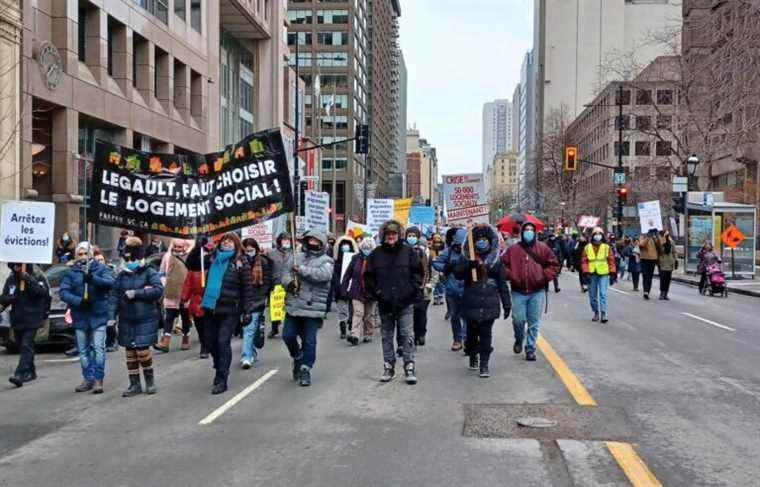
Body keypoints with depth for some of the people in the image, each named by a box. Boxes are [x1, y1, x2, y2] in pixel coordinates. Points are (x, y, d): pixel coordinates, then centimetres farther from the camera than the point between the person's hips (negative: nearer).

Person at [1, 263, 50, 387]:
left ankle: (20, 375, -20)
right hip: (17, 320, 6)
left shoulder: (37, 276, -3)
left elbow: (41, 291, -18)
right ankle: (30, 372, 27)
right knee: (22, 347, 14)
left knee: (26, 346, -14)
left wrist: (28, 279, -26)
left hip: (32, 319, -5)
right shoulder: (11, 279, 7)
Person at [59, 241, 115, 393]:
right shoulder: (71, 272, 6)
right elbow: (63, 292, -4)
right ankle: (88, 379, 20)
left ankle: (98, 379, 2)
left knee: (98, 348, -5)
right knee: (83, 350, 10)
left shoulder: (100, 268, 2)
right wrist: (79, 301, -20)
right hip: (80, 317, 3)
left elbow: (110, 282, -15)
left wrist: (93, 278, -31)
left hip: (98, 315, -3)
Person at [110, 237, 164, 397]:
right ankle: (135, 384, 18)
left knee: (142, 350, -9)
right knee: (130, 352, 7)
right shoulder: (122, 275, 9)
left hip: (146, 319, -5)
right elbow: (115, 296, 8)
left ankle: (150, 379, 14)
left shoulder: (149, 273, -4)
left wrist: (136, 293, -17)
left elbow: (158, 290, -18)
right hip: (127, 321, 5)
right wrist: (112, 316, -2)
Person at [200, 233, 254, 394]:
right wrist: (199, 246, 5)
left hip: (230, 310, -5)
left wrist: (248, 310, -9)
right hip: (211, 307, 5)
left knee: (223, 342, -7)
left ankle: (221, 380, 1)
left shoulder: (241, 261, -2)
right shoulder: (213, 258, 10)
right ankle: (220, 368, 36)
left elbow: (247, 288, -4)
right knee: (210, 341, 11)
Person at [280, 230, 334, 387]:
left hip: (313, 308, -4)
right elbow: (285, 274, 7)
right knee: (288, 336, 7)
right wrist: (289, 282, -16)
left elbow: (323, 275, -19)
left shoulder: (326, 261, 0)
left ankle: (305, 369, 15)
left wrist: (301, 270, -20)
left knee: (309, 341, 0)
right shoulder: (295, 258, 14)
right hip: (293, 306, 4)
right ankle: (298, 358, 34)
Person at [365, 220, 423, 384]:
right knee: (387, 336, 10)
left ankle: (409, 367, 4)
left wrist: (413, 290, -3)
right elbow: (368, 276, 8)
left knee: (407, 335, -2)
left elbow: (417, 272, 5)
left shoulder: (408, 251, 1)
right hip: (385, 303, 2)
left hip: (404, 303, -2)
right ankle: (389, 367, 20)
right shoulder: (376, 254, 3)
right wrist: (376, 292, -1)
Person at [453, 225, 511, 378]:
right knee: (472, 333, 11)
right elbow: (457, 272, -10)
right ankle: (473, 358, 30)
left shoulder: (496, 260, 7)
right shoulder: (467, 259, 6)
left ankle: (484, 364, 1)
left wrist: (506, 304, 7)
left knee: (486, 334, -3)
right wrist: (469, 265, -28)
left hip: (490, 304, 0)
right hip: (471, 304, 1)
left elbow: (503, 284, 9)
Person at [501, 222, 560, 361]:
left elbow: (554, 265, 9)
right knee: (518, 320, -3)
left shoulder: (543, 249, 6)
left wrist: (544, 277, -4)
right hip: (518, 292, 0)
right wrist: (511, 276, -6)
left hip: (537, 291, 1)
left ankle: (530, 349, 14)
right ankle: (518, 340, 28)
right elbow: (503, 265, 7)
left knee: (534, 322, 4)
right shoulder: (513, 249, 4)